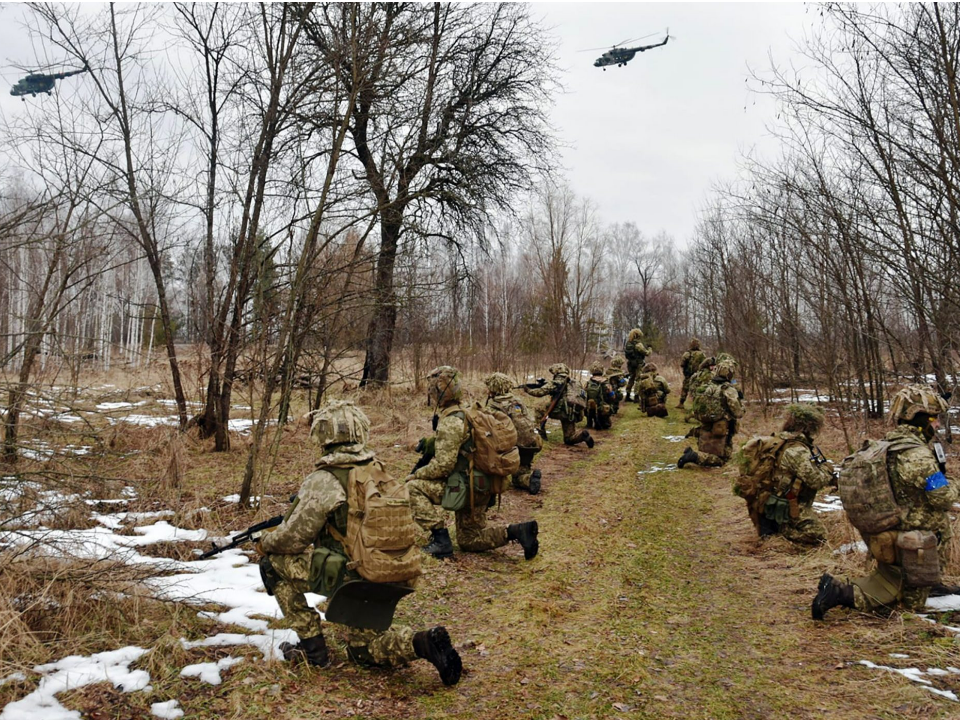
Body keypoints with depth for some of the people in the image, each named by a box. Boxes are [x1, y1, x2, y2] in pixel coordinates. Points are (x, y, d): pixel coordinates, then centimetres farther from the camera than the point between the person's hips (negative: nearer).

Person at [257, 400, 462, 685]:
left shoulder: (322, 481, -16)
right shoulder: (379, 471, 5)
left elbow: (292, 538, -9)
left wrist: (265, 542, 12)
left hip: (344, 577, -7)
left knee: (273, 563, 10)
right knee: (362, 649, 26)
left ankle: (312, 646, 11)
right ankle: (422, 642, -1)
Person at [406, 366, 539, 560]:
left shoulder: (450, 422, -18)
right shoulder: (464, 415, 13)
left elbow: (442, 465, -23)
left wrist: (415, 475, -9)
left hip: (467, 487, -10)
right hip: (480, 487, 10)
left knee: (412, 488, -11)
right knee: (469, 541, 20)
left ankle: (441, 540, -11)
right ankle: (515, 530, 4)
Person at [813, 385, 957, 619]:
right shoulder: (917, 455, -23)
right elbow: (944, 498, -17)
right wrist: (945, 481, 3)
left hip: (885, 540, 8)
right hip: (915, 547, -8)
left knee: (889, 583, 24)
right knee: (911, 602, 8)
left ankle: (838, 587, 1)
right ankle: (846, 594, -11)